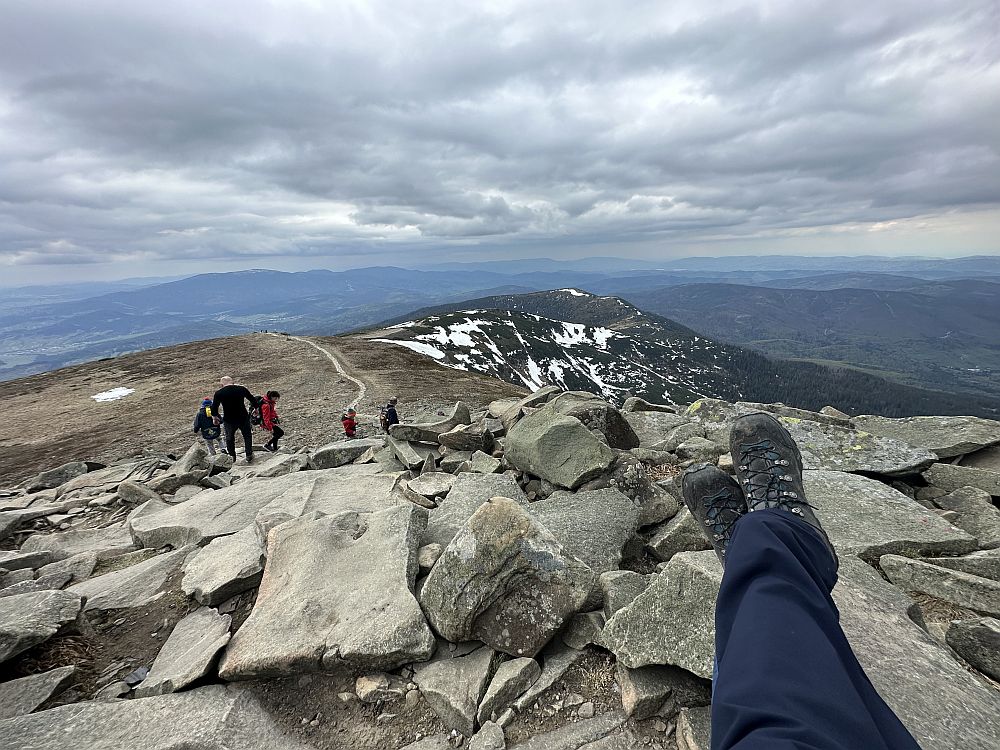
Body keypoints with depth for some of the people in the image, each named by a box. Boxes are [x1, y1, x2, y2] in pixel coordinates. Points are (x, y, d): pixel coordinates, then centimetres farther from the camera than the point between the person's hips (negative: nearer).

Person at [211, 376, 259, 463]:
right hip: (243, 418, 0)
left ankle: (232, 457, 30)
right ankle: (249, 456, 18)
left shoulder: (218, 393, -7)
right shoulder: (241, 389, -5)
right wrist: (255, 408, 21)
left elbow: (214, 409, -4)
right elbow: (253, 400, 2)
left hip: (229, 420, 0)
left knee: (229, 438, 23)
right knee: (247, 436, 19)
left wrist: (216, 417, 15)